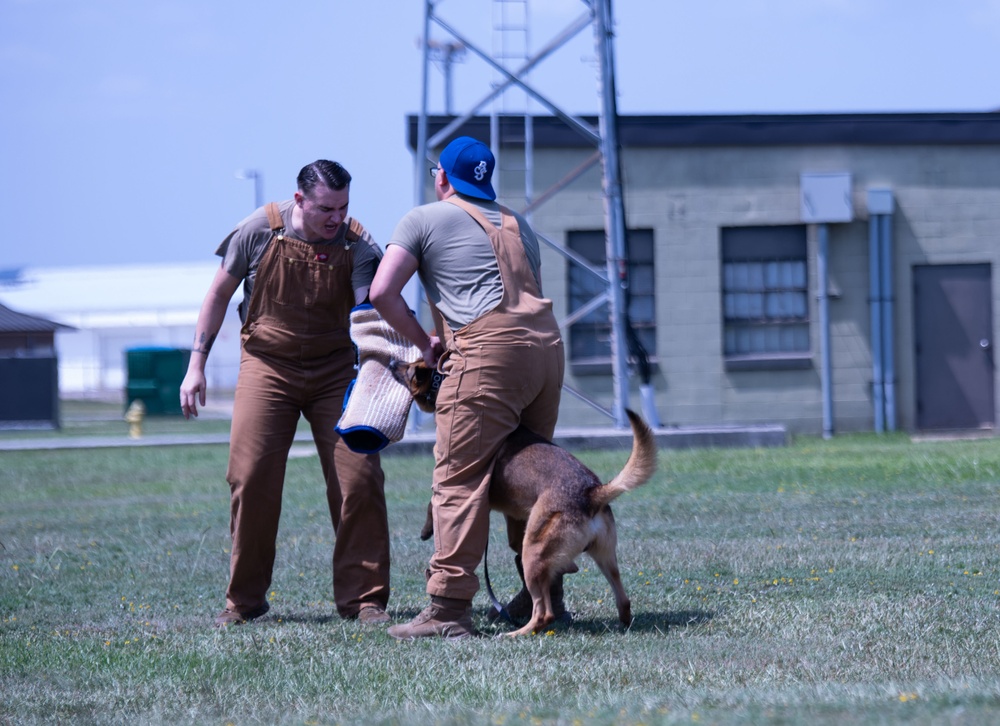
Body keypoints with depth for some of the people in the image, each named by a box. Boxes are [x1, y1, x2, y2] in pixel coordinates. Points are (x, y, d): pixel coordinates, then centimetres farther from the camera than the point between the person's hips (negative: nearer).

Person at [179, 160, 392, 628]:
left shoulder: (357, 245, -10)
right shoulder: (260, 231, -9)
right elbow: (219, 294, 3)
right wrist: (196, 365, 1)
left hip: (336, 369, 0)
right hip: (267, 365, 0)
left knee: (359, 480, -7)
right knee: (250, 480, -4)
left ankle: (363, 598, 5)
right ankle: (244, 599, 11)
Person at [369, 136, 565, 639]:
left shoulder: (424, 220, 10)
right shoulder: (517, 225, 28)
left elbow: (382, 293, 1)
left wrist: (426, 344, 12)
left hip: (489, 350, -7)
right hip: (546, 343, 7)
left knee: (460, 478, -7)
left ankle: (449, 607, -13)